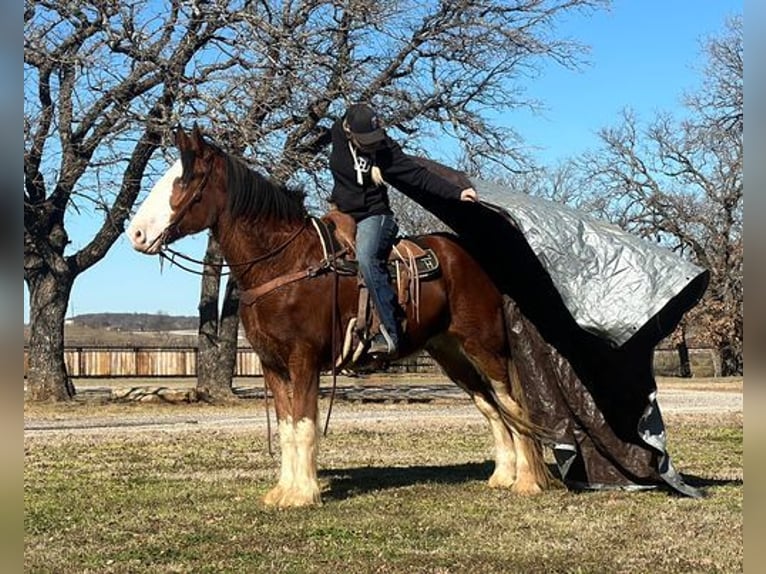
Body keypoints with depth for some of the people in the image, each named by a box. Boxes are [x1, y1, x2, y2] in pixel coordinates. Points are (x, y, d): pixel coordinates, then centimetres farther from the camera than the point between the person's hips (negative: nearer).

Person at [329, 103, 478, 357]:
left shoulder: (385, 149, -14)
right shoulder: (338, 134, -3)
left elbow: (419, 176, -15)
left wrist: (457, 192, -23)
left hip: (373, 216, -7)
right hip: (342, 214, 7)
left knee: (366, 257, -32)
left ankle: (390, 333, -36)